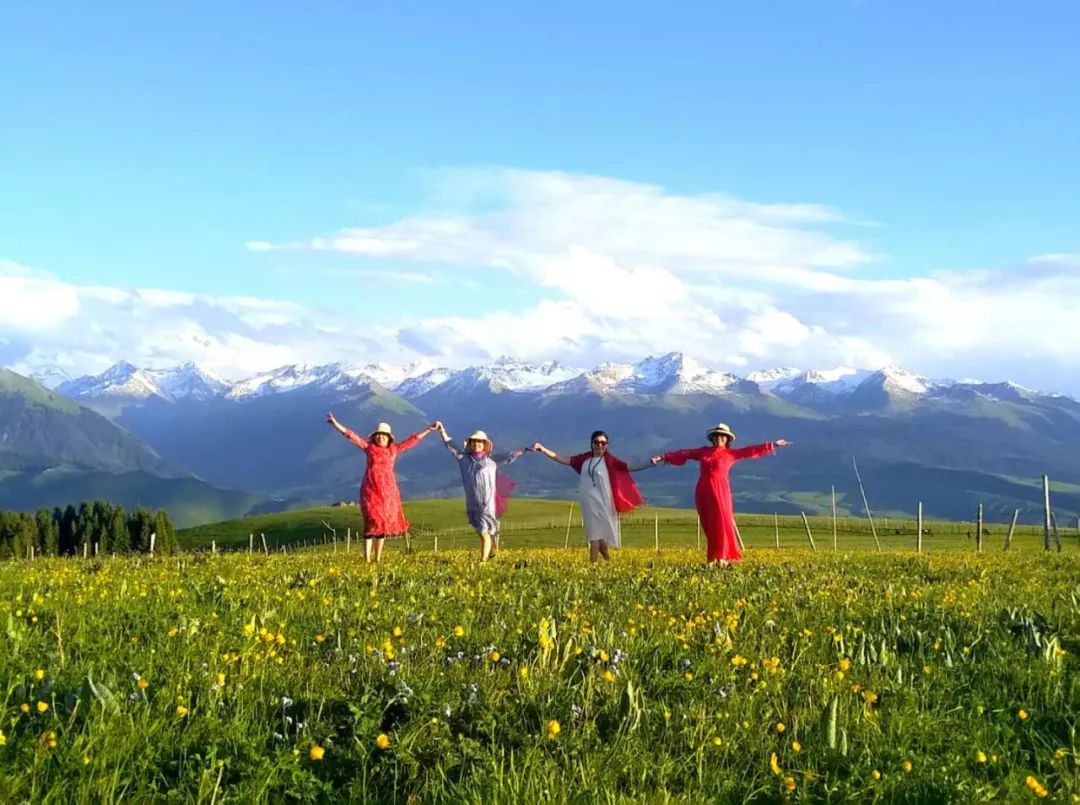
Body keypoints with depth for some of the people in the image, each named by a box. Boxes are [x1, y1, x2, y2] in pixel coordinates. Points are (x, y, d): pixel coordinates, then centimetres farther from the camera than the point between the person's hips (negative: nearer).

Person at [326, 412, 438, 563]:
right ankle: (367, 560, -9)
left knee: (383, 523, 8)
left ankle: (378, 559, 17)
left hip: (388, 491, 4)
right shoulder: (368, 447, 4)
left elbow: (412, 440, 16)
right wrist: (335, 424, -7)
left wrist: (428, 430, 18)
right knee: (372, 522, -9)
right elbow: (352, 436, -1)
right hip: (371, 490, -4)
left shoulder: (394, 449, 10)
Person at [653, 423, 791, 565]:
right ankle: (712, 558, 9)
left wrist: (773, 445, -5)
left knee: (721, 522, -10)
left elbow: (750, 451, 1)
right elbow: (684, 454, 15)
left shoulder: (730, 454, 5)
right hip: (703, 491, 3)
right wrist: (663, 457, 12)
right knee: (709, 525, 4)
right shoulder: (704, 451, 14)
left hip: (720, 491, -3)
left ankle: (721, 557, -9)